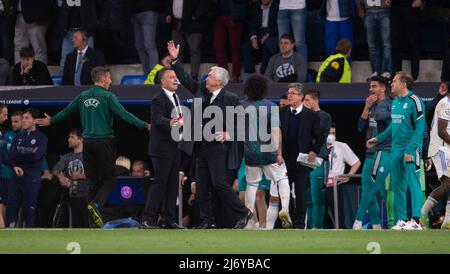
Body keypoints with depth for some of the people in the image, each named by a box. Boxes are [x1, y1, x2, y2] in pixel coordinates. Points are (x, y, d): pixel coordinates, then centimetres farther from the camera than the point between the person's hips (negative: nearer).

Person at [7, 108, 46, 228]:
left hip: (32, 179, -5)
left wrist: (19, 156, -4)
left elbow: (36, 156, -14)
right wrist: (28, 155, -7)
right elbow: (11, 155, 2)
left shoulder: (41, 138, 0)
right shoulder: (19, 136, 15)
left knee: (29, 209, -3)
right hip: (16, 177, 5)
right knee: (11, 207, 0)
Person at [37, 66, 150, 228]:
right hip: (104, 141, -5)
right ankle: (97, 204, -26)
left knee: (93, 180, 10)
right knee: (108, 179, 1)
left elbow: (66, 111, 20)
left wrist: (51, 121, 38)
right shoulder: (107, 96, -8)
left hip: (88, 142, 5)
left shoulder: (83, 96, 8)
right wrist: (145, 125, -16)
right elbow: (124, 114, -16)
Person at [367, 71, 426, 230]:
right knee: (397, 186, 9)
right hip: (396, 150, 8)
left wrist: (410, 150, -19)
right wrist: (378, 139, 25)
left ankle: (416, 220, -11)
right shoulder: (395, 102, 14)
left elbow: (420, 128, -15)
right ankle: (401, 220, 13)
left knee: (413, 184, -9)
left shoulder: (414, 101, -10)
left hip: (411, 149, -8)